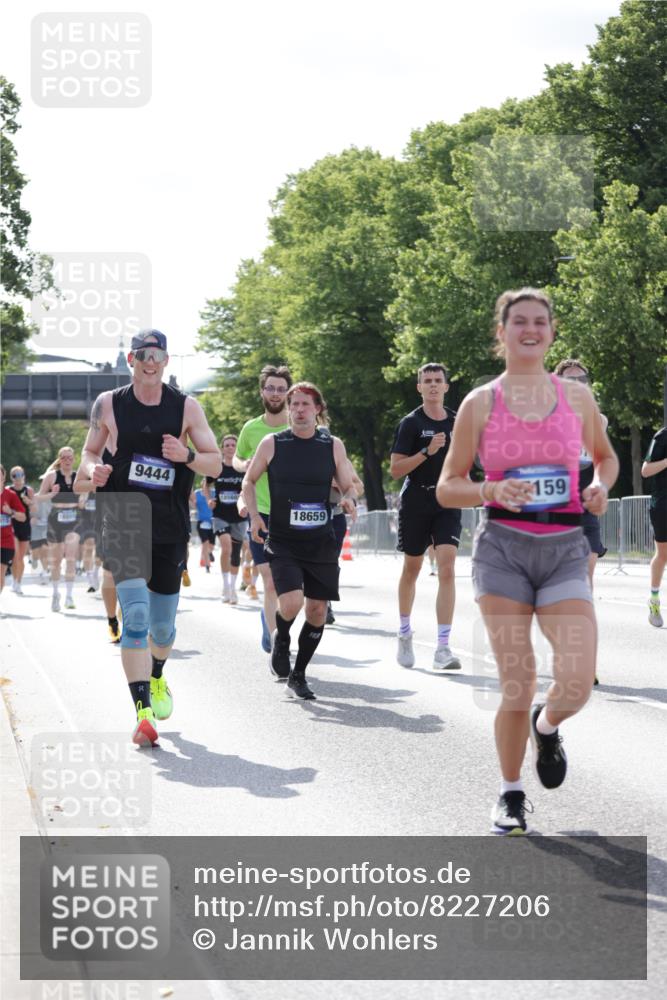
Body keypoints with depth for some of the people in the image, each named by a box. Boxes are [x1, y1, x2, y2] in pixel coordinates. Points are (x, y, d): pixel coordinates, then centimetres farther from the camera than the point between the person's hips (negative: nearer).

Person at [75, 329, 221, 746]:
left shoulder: (187, 407, 1)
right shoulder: (108, 404, 2)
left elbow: (216, 464, 2)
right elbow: (89, 451, 13)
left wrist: (186, 456, -19)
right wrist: (93, 469, -10)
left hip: (171, 529, 2)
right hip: (123, 525, -2)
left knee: (163, 625, 12)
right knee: (135, 616, -17)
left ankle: (156, 678, 44)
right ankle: (143, 711, -18)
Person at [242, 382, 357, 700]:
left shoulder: (333, 446, 3)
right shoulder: (272, 444, 0)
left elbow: (348, 486, 10)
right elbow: (249, 481, 10)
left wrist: (348, 500, -14)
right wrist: (254, 515, -5)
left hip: (321, 543, 2)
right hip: (283, 542, -2)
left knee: (317, 611, 3)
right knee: (291, 603, -21)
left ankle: (298, 675, 23)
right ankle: (280, 639, 15)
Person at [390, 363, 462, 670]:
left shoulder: (457, 422, 7)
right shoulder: (411, 423, -4)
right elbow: (395, 469, -11)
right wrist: (427, 452, -20)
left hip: (448, 503, 2)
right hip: (415, 503, -2)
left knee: (447, 569, -14)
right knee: (411, 570, 13)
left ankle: (443, 648, -17)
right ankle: (404, 633, 36)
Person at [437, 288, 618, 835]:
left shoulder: (577, 396, 7)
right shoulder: (480, 403, 2)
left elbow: (605, 455, 23)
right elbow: (447, 487, 5)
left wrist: (601, 486, 0)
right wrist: (492, 491, -15)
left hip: (566, 549, 1)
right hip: (503, 548, -1)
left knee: (577, 684, -14)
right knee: (518, 686, -3)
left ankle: (547, 726, 23)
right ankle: (511, 795, 19)